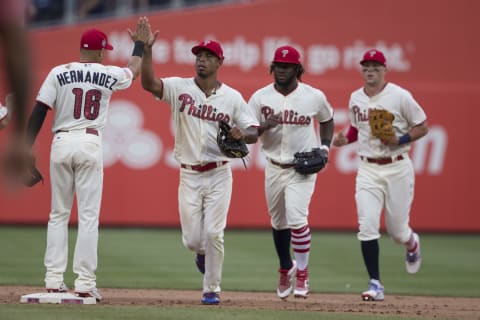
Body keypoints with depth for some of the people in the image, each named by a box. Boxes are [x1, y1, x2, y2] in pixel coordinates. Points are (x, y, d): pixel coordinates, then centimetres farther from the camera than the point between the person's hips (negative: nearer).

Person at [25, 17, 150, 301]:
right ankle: (85, 282, -5)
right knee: (89, 215, 0)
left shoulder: (59, 73, 2)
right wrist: (140, 44, 44)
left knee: (59, 214, 10)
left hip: (61, 142, 1)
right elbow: (134, 71, 27)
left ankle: (54, 280, 5)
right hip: (90, 143, -1)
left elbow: (38, 112, -3)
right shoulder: (109, 75, 4)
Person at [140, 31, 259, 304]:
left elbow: (254, 133, 3)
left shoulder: (232, 97, 0)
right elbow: (149, 83, -18)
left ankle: (212, 290, 8)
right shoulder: (179, 87, -1)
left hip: (219, 175, -1)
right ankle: (204, 252, 40)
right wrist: (147, 49, -30)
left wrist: (242, 134, -20)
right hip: (189, 175, 1)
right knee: (192, 239, 2)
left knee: (213, 234, -7)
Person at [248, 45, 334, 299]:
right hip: (274, 168, 3)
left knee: (297, 219, -19)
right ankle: (286, 268, 38)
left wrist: (325, 147, -1)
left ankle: (302, 274, -4)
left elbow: (327, 120, 14)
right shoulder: (260, 97, -4)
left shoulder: (314, 96, -5)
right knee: (279, 223, 15)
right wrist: (264, 125, -23)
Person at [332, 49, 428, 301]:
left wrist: (400, 140, -19)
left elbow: (422, 127, -3)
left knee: (397, 230, 5)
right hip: (368, 169, 3)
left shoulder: (400, 96, -9)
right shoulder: (355, 99, 6)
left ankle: (412, 244, 43)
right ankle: (375, 284, -5)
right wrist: (344, 139, 1)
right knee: (367, 227, -11)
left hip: (397, 168, -3)